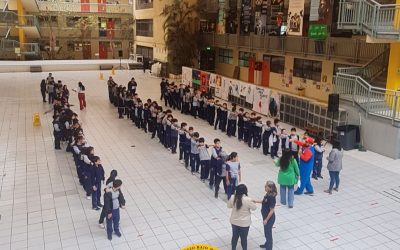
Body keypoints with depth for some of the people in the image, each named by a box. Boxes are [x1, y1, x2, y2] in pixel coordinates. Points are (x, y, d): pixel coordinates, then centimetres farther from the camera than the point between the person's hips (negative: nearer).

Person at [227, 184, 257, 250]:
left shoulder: (233, 198, -13)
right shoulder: (248, 200, -25)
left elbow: (229, 206, 4)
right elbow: (254, 207, -9)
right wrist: (252, 202, 9)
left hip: (234, 221, 4)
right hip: (244, 223, -4)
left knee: (235, 236, 21)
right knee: (244, 238, 15)